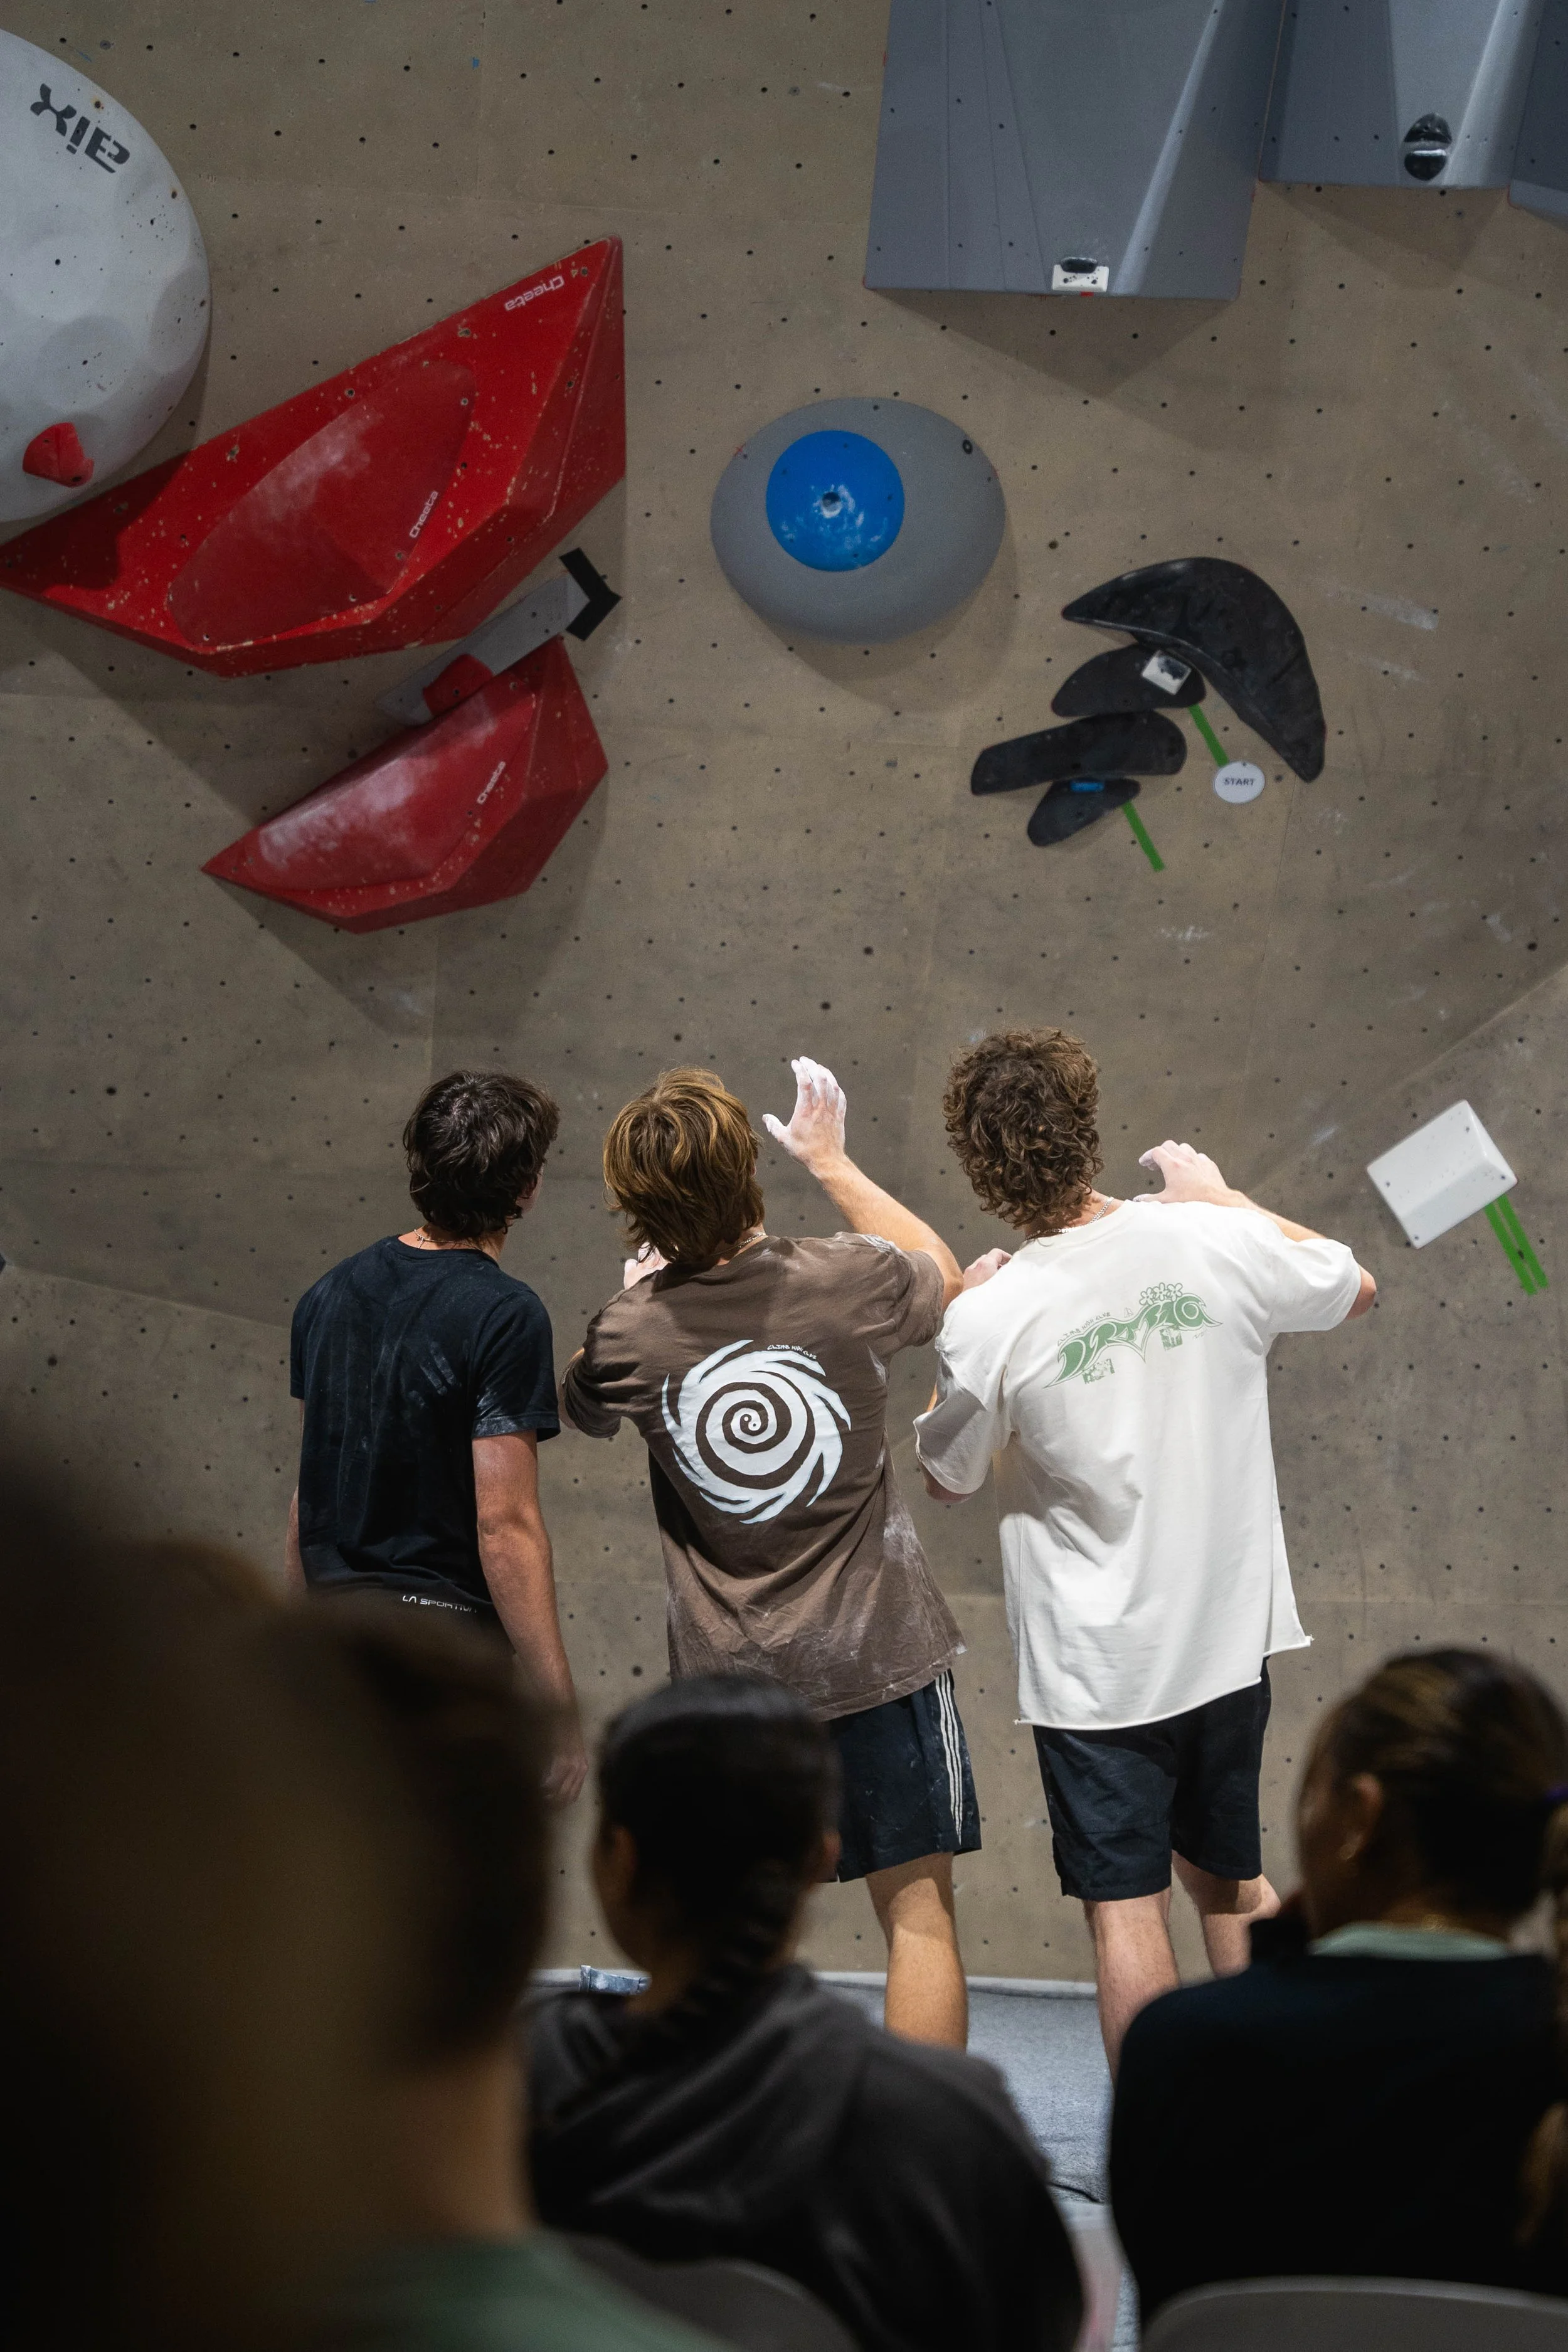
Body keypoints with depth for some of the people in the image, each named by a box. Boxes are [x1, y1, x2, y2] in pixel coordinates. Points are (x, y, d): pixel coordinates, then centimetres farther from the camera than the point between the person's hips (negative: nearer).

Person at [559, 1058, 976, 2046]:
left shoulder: (631, 1339, -10)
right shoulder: (847, 1281, -13)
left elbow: (584, 1406, 16)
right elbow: (943, 1274, 13)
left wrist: (638, 1292, 24)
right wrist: (831, 1160, 22)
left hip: (726, 1673, 1)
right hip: (877, 1657, -1)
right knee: (919, 1912, 6)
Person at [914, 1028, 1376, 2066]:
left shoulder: (989, 1323, -19)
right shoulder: (1214, 1243, -11)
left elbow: (947, 1476, 1)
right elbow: (1354, 1285, 11)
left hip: (1096, 1662, -4)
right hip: (1227, 1632, 4)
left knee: (1128, 1910, 3)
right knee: (1232, 1879, 22)